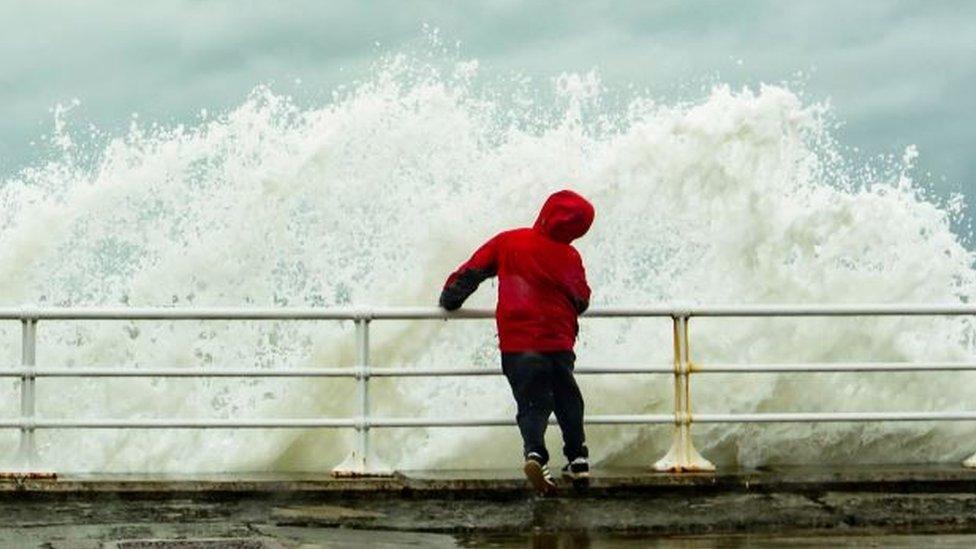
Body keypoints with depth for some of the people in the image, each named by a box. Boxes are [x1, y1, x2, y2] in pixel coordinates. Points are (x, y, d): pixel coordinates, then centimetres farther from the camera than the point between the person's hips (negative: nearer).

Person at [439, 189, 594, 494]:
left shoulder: (507, 242, 0)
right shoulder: (569, 257, -4)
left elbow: (471, 271, 5)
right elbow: (582, 301, 6)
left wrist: (450, 299, 20)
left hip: (516, 344, 0)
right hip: (558, 341, 0)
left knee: (532, 403, 1)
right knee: (567, 400, 19)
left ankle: (535, 452, -26)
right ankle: (578, 460, 17)